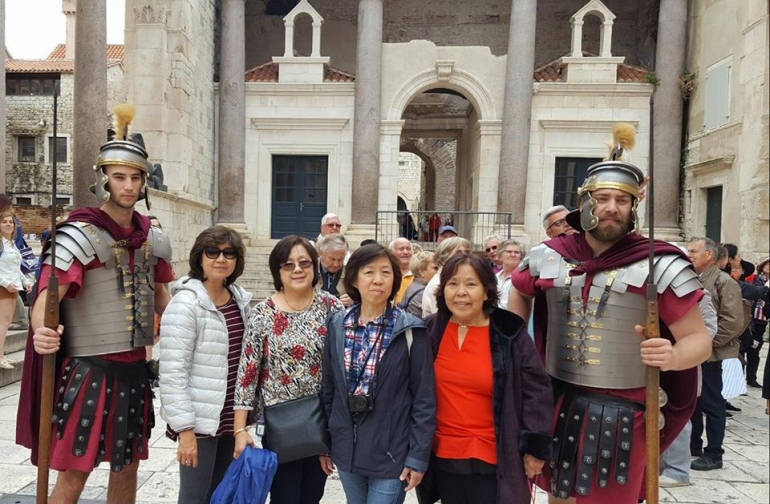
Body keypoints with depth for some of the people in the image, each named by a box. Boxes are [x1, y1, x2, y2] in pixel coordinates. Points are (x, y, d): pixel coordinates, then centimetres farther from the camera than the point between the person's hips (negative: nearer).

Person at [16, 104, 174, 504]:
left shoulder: (151, 237, 6)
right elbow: (46, 298, -23)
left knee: (127, 468, 18)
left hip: (135, 368, 6)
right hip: (90, 370, -6)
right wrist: (42, 332, -43)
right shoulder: (80, 235, -14)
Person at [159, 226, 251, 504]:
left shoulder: (240, 299, 5)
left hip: (230, 417, 6)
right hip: (200, 419, -6)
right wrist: (185, 428, -20)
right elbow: (172, 372, -18)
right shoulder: (185, 303, -15)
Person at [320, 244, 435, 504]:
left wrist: (418, 456, -10)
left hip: (391, 453, -4)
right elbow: (328, 387, 7)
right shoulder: (337, 326, 0)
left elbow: (424, 399, -9)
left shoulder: (410, 331, -12)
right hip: (347, 450, 4)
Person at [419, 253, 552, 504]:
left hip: (492, 459, -3)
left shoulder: (510, 334, -10)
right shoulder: (431, 330, -2)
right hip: (442, 455, 3)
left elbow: (537, 391, -5)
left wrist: (535, 446, -6)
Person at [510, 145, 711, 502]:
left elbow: (698, 337, -7)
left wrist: (673, 356, -29)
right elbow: (520, 292, 20)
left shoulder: (659, 264, -11)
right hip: (555, 403, 3)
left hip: (621, 413, -3)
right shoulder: (548, 256, -1)